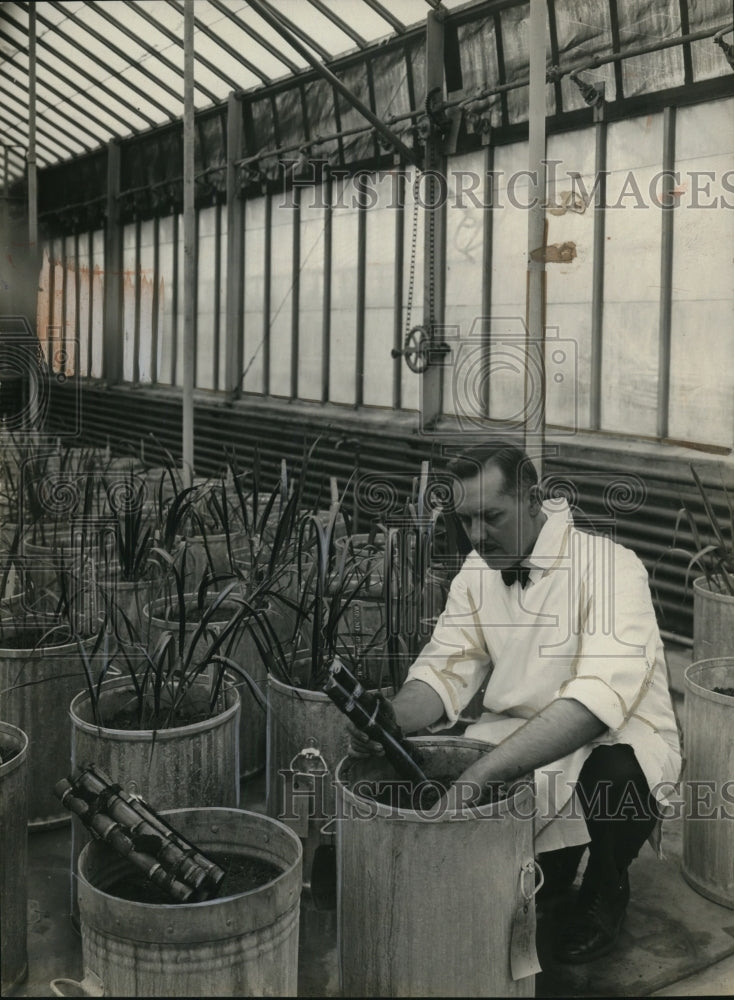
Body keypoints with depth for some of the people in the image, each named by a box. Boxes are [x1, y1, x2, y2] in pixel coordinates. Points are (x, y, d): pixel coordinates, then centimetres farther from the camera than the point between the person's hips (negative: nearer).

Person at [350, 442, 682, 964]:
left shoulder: (609, 568, -23)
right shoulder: (479, 569, 0)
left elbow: (598, 698, -36)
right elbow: (446, 671, -3)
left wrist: (482, 773, -43)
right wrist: (392, 719, -27)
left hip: (611, 738, -5)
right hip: (514, 735, 5)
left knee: (616, 771, -38)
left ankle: (605, 892, -2)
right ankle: (549, 862, 18)